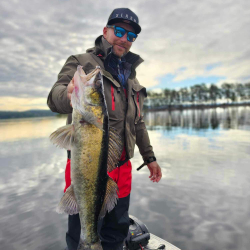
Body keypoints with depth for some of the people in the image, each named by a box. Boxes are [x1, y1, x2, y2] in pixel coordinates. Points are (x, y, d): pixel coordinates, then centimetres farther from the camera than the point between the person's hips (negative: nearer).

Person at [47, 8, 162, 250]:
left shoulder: (130, 77, 17)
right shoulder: (81, 62, 1)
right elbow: (55, 97, -16)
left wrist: (149, 157, 18)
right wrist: (69, 95, -40)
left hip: (122, 168, 6)